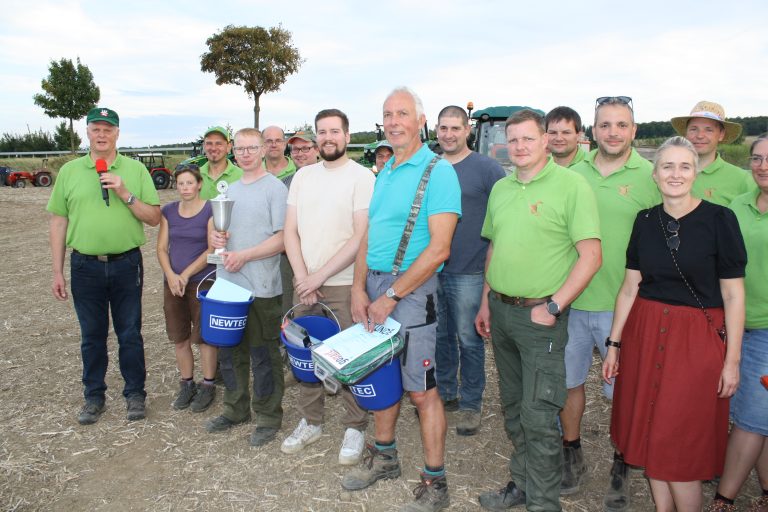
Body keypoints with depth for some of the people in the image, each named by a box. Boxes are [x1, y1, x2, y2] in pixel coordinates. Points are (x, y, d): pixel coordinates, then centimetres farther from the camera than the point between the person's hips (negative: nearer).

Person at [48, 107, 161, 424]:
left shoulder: (136, 170, 1)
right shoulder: (69, 171, 5)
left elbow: (154, 218, -2)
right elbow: (58, 222, 6)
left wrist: (125, 194, -16)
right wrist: (57, 272, 4)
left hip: (126, 264, -1)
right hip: (85, 267, 1)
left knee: (130, 334, 9)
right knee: (92, 335, 13)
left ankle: (134, 393, 24)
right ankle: (94, 396, 28)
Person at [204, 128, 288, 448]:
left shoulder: (275, 188, -7)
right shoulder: (230, 190, 15)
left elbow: (283, 239, -14)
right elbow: (218, 227, 22)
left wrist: (244, 255, -19)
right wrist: (215, 238, -1)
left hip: (261, 288, -7)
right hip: (227, 284, 7)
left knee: (263, 355, 3)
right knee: (230, 352, 16)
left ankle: (268, 418, 18)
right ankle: (235, 410, 33)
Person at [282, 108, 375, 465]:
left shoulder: (362, 177, -7)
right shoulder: (303, 176, 10)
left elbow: (361, 238, -14)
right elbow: (290, 231, 7)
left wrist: (319, 276, -15)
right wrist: (302, 278, -6)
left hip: (344, 285, -5)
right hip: (304, 284, 5)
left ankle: (355, 428, 21)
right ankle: (310, 422, 30)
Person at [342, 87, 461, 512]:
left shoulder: (438, 171, -11)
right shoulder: (384, 173, 14)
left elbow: (438, 249, -18)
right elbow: (368, 236, 14)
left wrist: (391, 296, -17)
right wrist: (359, 290, 2)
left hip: (411, 290, -7)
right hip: (374, 287, 7)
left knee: (421, 390, 1)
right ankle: (384, 457, 36)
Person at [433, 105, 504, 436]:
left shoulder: (487, 168, -5)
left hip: (468, 273, -4)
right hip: (431, 270, 5)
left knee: (469, 341, 6)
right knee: (440, 337, 15)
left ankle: (470, 403, 21)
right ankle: (445, 393, 32)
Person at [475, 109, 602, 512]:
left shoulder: (571, 185, -10)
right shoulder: (500, 188, 12)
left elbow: (590, 256, -14)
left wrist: (553, 306, -16)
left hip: (540, 316, -6)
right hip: (500, 312, 7)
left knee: (538, 417, -1)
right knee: (512, 407, 18)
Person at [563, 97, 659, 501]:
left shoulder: (650, 177, -4)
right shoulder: (574, 174, 5)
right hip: (571, 300, 3)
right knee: (568, 380, 14)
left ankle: (621, 469, 30)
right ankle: (572, 457, 35)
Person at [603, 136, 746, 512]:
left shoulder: (719, 219, -7)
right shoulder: (646, 220, 4)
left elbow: (733, 296, -5)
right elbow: (630, 287, 7)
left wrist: (732, 360, -6)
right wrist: (614, 343, 7)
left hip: (697, 340, -4)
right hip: (645, 334, 4)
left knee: (682, 449, 3)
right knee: (650, 436, 12)